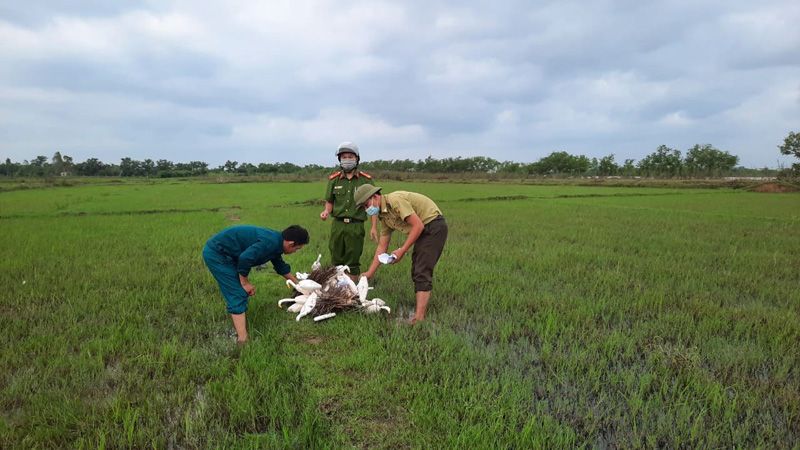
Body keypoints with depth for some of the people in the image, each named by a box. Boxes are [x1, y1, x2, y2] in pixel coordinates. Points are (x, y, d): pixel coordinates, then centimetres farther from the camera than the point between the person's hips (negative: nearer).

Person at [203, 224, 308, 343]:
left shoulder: (275, 241, 8)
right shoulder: (270, 243, -24)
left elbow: (281, 266, 24)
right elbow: (245, 258, -32)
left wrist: (297, 284, 35)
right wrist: (244, 283, -15)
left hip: (219, 251, 10)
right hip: (216, 254, -10)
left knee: (240, 293, 20)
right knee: (238, 296, -10)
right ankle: (243, 340, -9)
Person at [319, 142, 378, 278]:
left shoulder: (366, 180, 2)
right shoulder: (334, 180, 8)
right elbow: (329, 202, 15)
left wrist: (374, 227, -5)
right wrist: (326, 211, -8)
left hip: (356, 226, -2)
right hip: (338, 225, 3)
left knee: (353, 262, 3)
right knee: (337, 260, 8)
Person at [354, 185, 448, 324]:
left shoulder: (395, 200, -20)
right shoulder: (383, 216, 10)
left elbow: (418, 225, -24)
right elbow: (382, 247, 13)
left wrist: (402, 251, -20)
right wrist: (369, 273, 12)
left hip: (434, 226, -10)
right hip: (423, 231, 10)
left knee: (422, 272, -14)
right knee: (416, 272, 10)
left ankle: (419, 317, -15)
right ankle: (420, 310, 16)